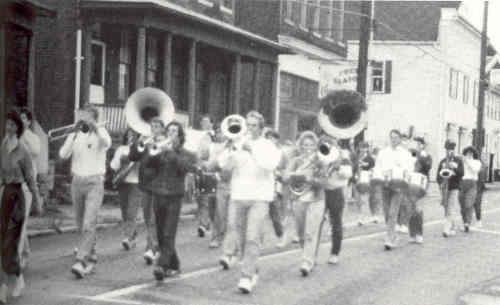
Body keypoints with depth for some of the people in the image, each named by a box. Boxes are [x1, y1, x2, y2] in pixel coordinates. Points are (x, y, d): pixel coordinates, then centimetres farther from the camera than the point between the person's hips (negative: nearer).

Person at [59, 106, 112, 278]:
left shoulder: (100, 133, -2)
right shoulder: (74, 135, 6)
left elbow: (107, 143, -25)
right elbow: (63, 154, -9)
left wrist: (94, 126, -31)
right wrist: (75, 133, -16)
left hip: (94, 182, -4)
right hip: (77, 182, 5)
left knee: (88, 224, -14)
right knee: (81, 225, 12)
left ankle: (81, 262, -19)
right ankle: (91, 256, 27)